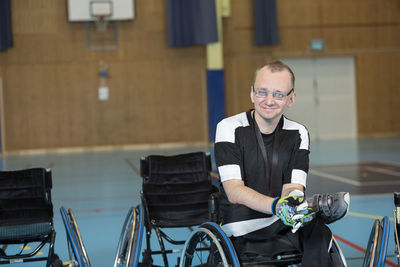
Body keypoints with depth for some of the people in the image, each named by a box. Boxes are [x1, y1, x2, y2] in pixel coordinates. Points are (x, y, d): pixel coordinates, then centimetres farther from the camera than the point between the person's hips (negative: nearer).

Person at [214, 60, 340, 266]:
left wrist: (295, 200, -28)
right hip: (243, 231, -4)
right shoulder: (229, 128, -5)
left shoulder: (298, 134, 8)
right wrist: (276, 205, -34)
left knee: (318, 233, -29)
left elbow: (292, 189, -1)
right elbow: (234, 191, -15)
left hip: (283, 225, 4)